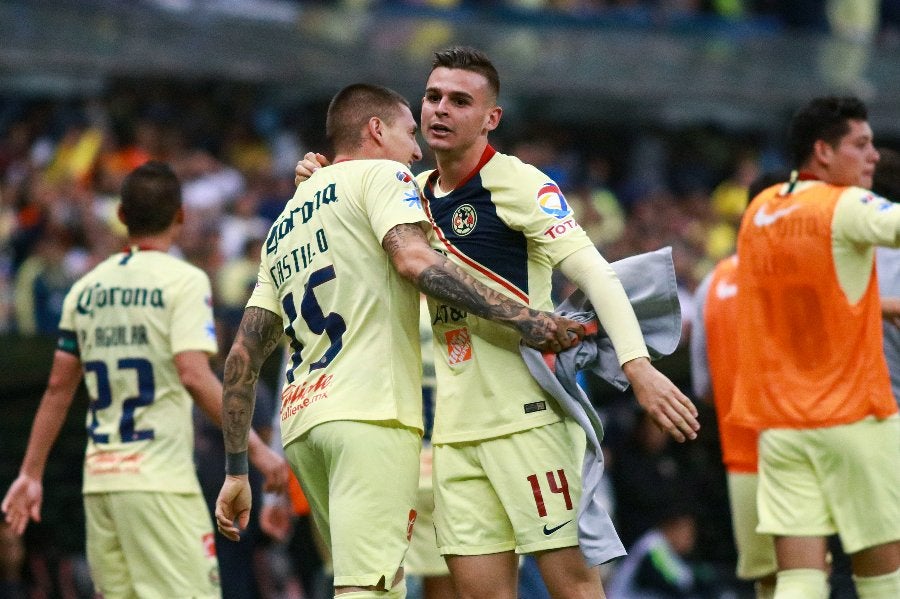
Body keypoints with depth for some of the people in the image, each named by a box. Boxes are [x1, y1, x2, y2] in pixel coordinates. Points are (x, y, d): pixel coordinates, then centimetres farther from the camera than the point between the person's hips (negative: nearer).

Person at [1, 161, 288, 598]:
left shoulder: (86, 288, 13)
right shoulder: (183, 280, -5)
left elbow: (58, 388, 14)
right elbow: (193, 375, -16)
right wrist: (255, 448, -14)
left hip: (98, 479, 7)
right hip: (159, 478, -7)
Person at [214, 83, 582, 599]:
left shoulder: (284, 227, 27)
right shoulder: (379, 175, 6)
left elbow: (244, 356, 23)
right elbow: (414, 260, -15)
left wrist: (236, 471, 24)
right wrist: (521, 318, -17)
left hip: (302, 421, 8)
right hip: (370, 413, -8)